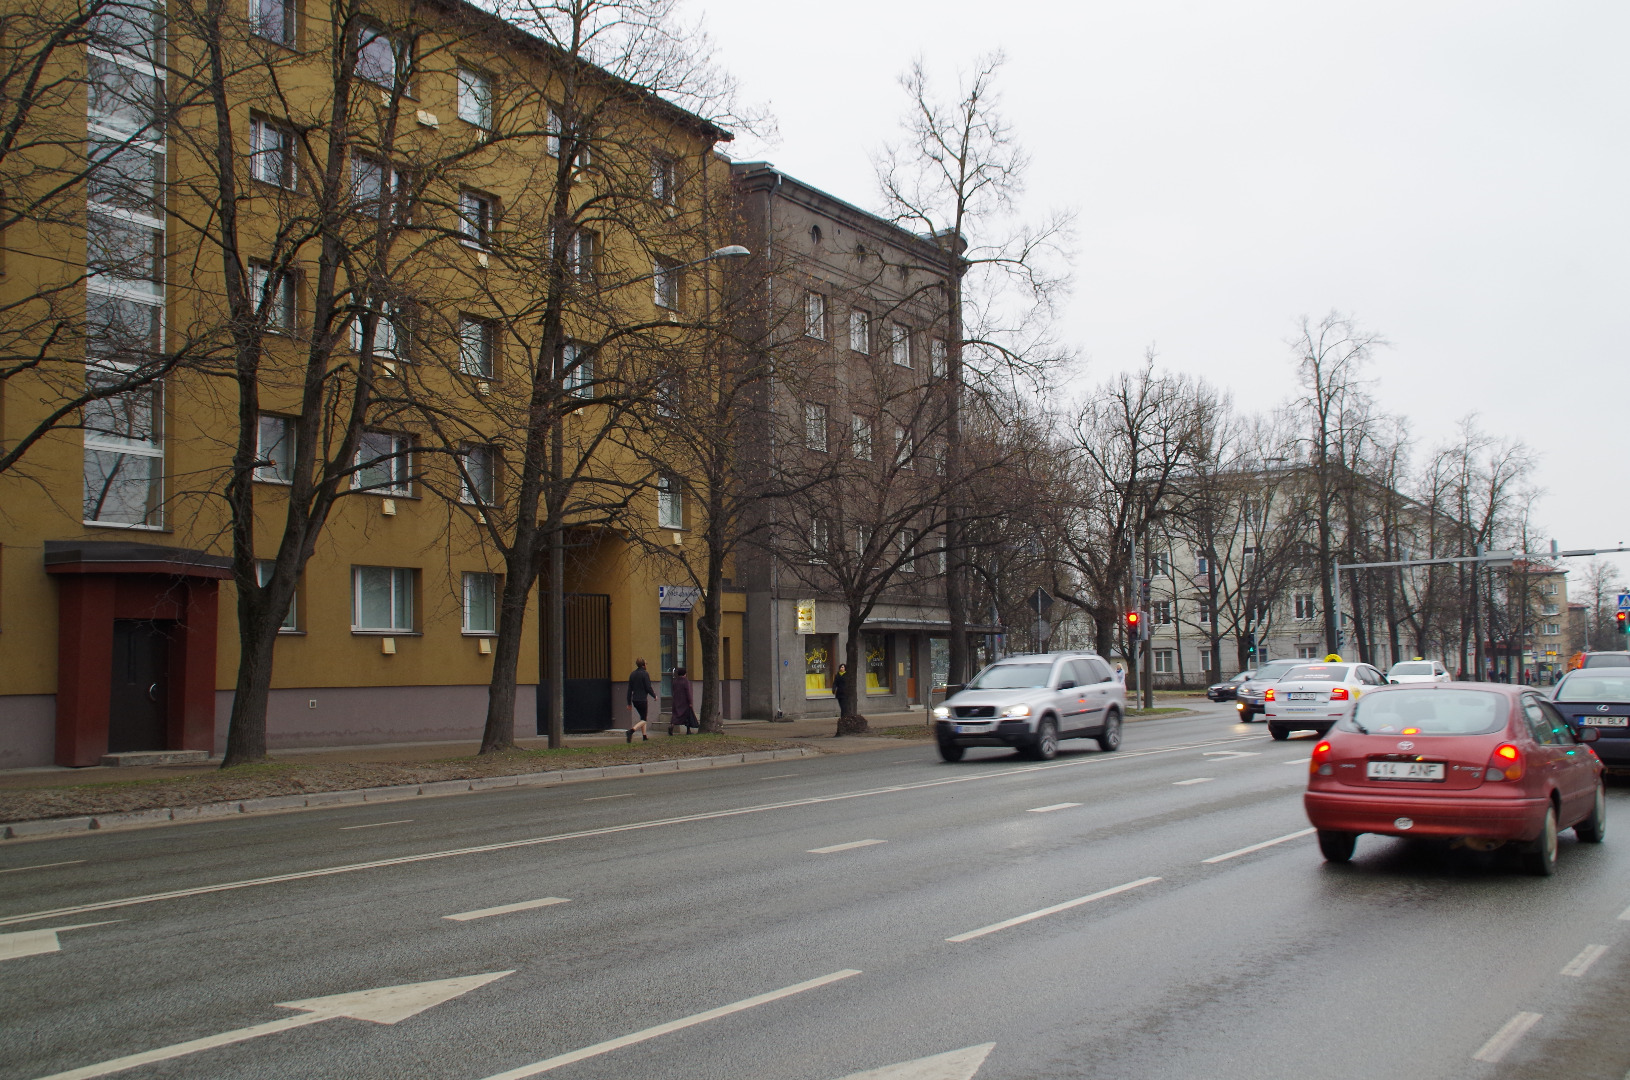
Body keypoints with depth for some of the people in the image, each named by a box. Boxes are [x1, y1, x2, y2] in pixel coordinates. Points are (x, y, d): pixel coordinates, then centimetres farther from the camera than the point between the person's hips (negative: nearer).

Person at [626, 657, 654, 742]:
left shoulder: (632, 674, 8)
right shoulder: (645, 674, -12)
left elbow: (629, 689, 9)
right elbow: (648, 688, -14)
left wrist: (629, 702, 14)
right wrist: (654, 695, 4)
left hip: (635, 700, 7)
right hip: (643, 700, -7)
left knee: (642, 717, 20)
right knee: (644, 719, -2)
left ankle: (644, 735, 18)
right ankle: (632, 730, -25)